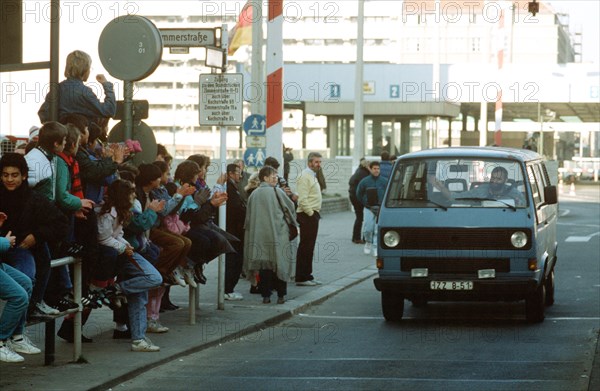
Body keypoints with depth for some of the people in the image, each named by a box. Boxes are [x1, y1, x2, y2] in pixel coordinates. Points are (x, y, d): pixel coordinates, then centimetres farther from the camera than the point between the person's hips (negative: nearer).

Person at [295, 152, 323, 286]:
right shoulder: (305, 176, -13)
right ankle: (301, 278, -6)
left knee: (309, 247, 13)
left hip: (313, 215, 10)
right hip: (307, 215, -10)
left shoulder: (312, 176, 19)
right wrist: (311, 213, -17)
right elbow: (302, 199, -20)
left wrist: (315, 213, 15)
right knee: (305, 246, -8)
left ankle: (307, 275, 19)